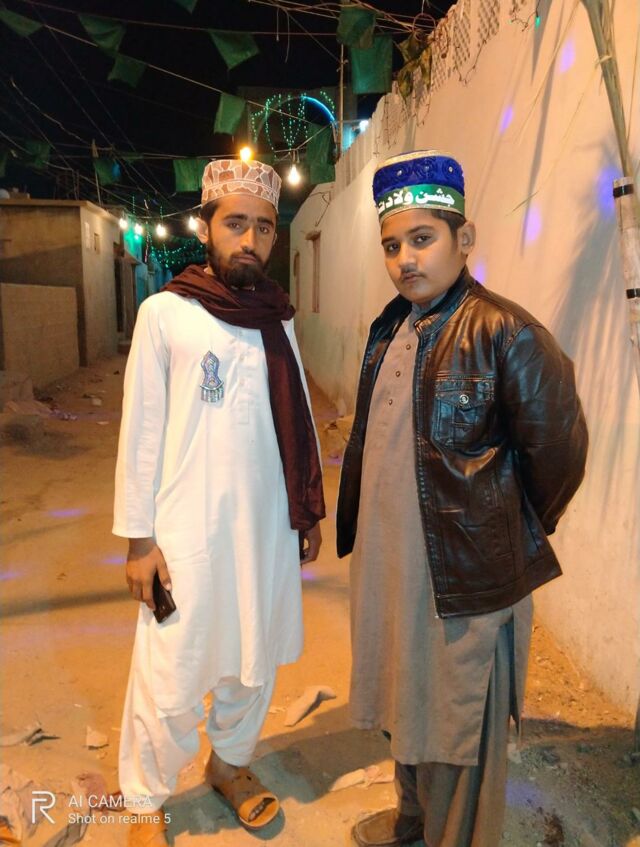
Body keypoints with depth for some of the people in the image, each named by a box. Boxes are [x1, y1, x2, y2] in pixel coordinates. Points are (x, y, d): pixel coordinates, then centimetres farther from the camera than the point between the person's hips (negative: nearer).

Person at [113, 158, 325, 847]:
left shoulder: (277, 319, 7)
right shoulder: (165, 313, -5)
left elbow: (297, 422, 11)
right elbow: (140, 433, -6)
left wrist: (310, 508, 13)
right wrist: (139, 538, -6)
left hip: (268, 524, 5)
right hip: (190, 531, -4)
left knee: (254, 660, 16)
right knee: (170, 677, 6)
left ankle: (230, 763, 43)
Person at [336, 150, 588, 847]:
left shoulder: (504, 332, -18)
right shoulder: (387, 331, 5)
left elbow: (558, 449, -12)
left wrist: (518, 534, 0)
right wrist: (351, 526, 12)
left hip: (467, 577, -7)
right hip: (387, 561, 8)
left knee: (460, 725, 13)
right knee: (405, 703, 26)